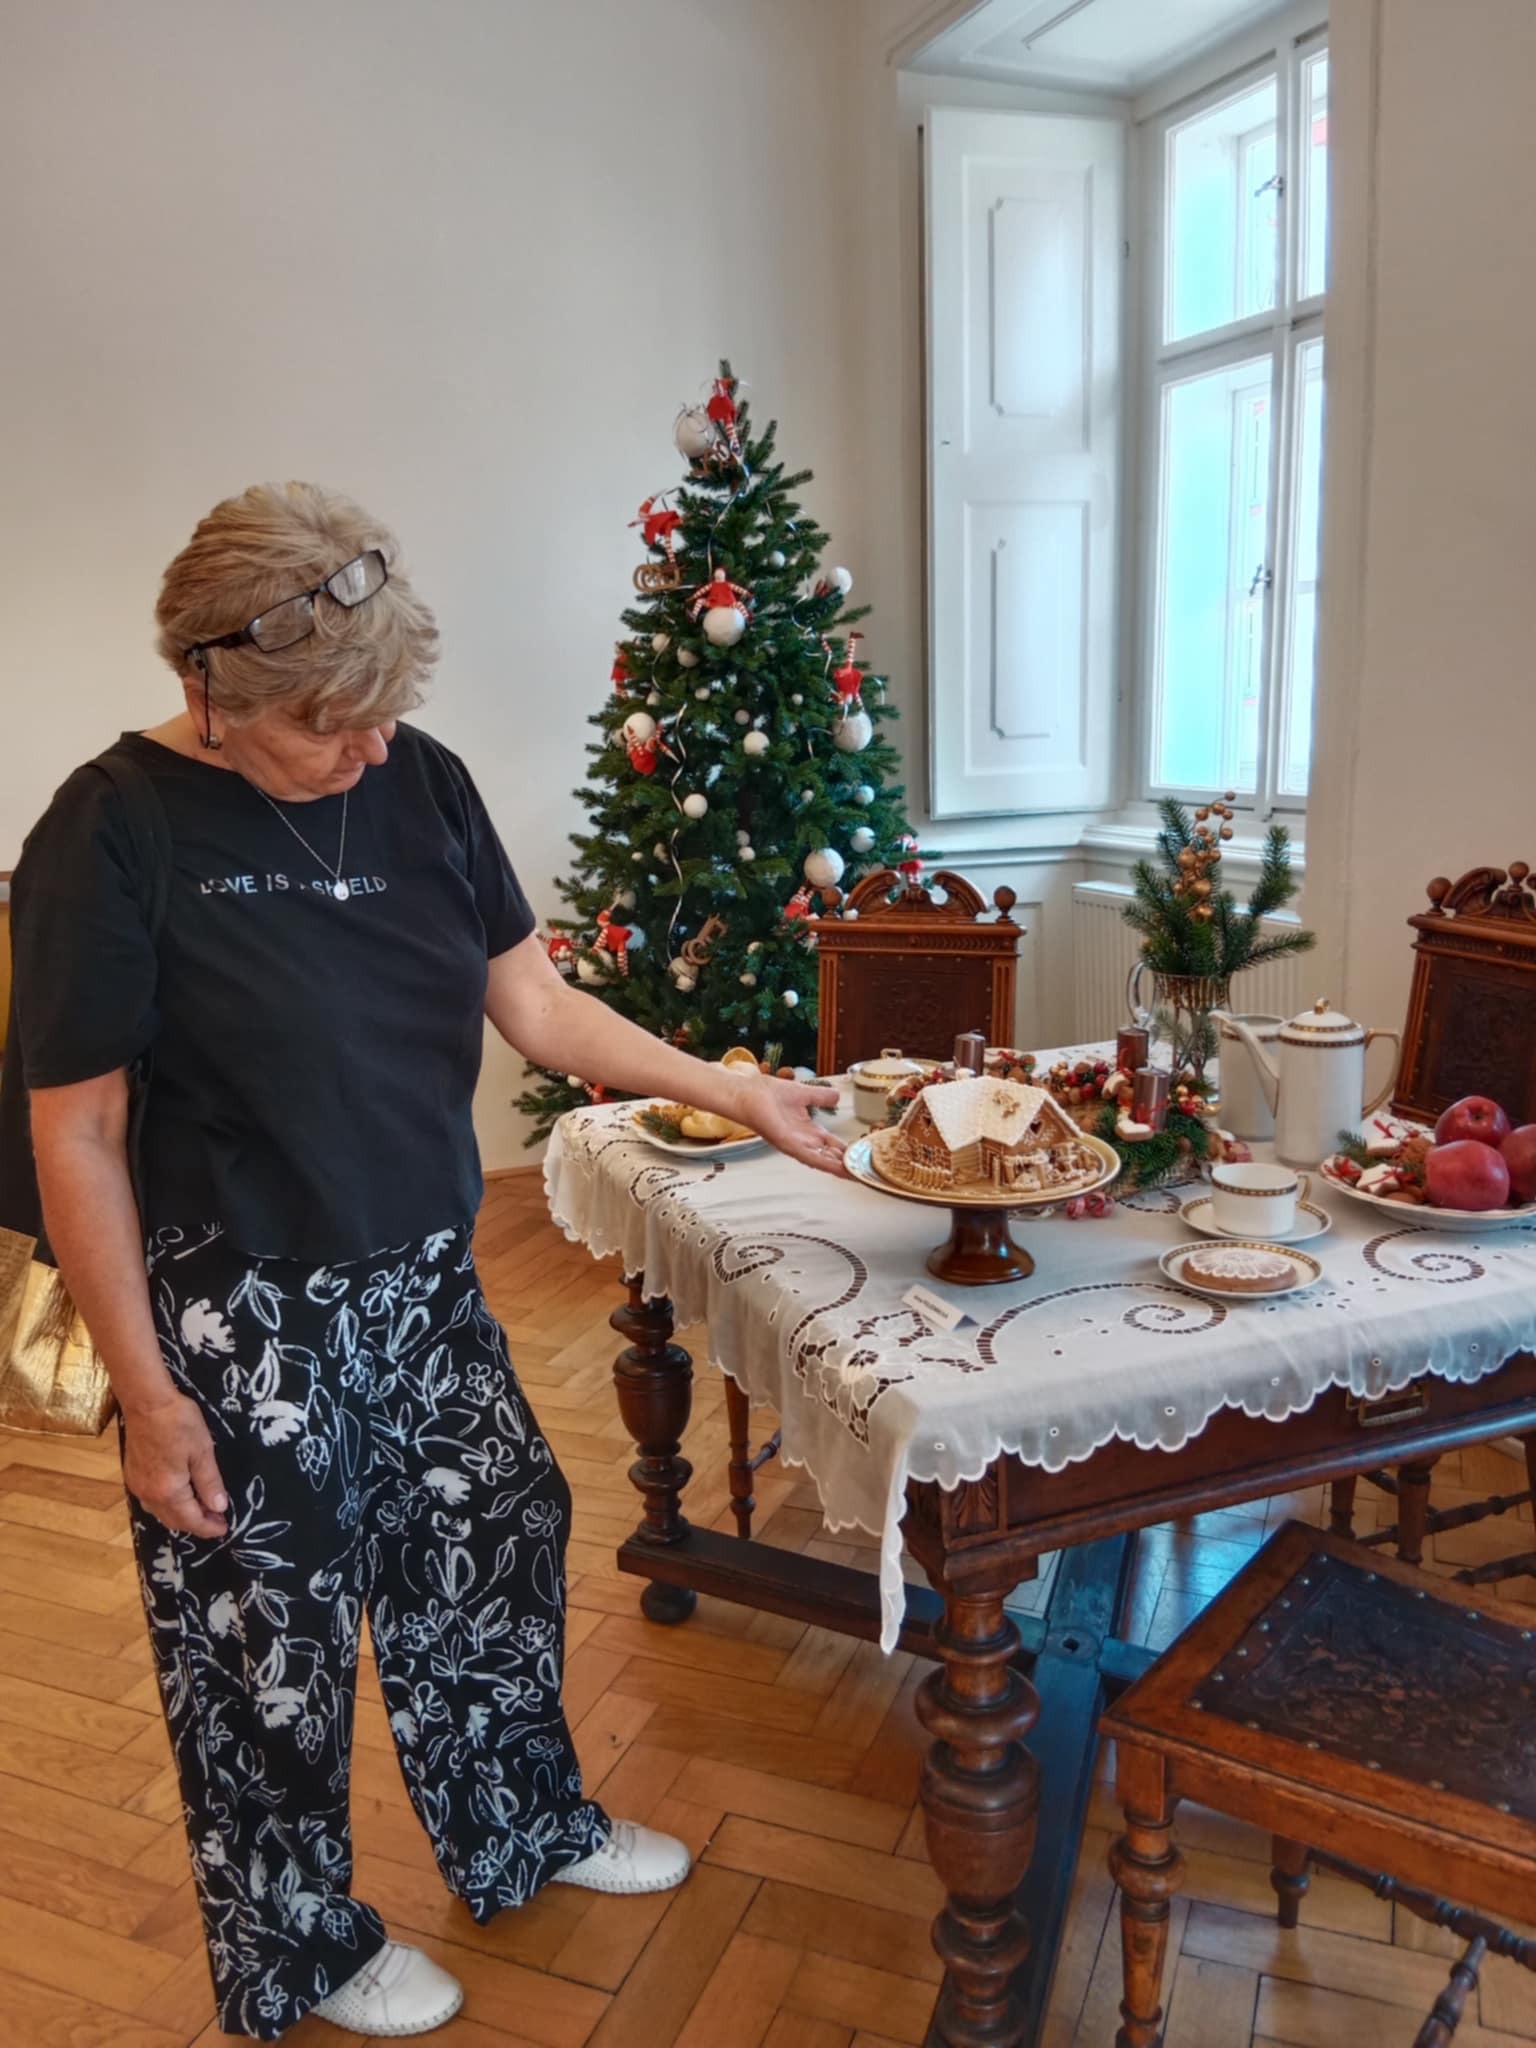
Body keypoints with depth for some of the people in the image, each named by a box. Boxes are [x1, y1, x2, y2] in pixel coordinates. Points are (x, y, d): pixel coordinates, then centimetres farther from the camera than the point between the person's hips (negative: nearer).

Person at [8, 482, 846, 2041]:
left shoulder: (421, 785, -2)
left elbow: (536, 1006, 3)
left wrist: (741, 1094, -3)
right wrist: (146, 1393, -14)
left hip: (422, 1282, 6)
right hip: (242, 1320, -5)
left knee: (497, 1542, 20)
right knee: (270, 1634, 13)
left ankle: (528, 1830, 49)